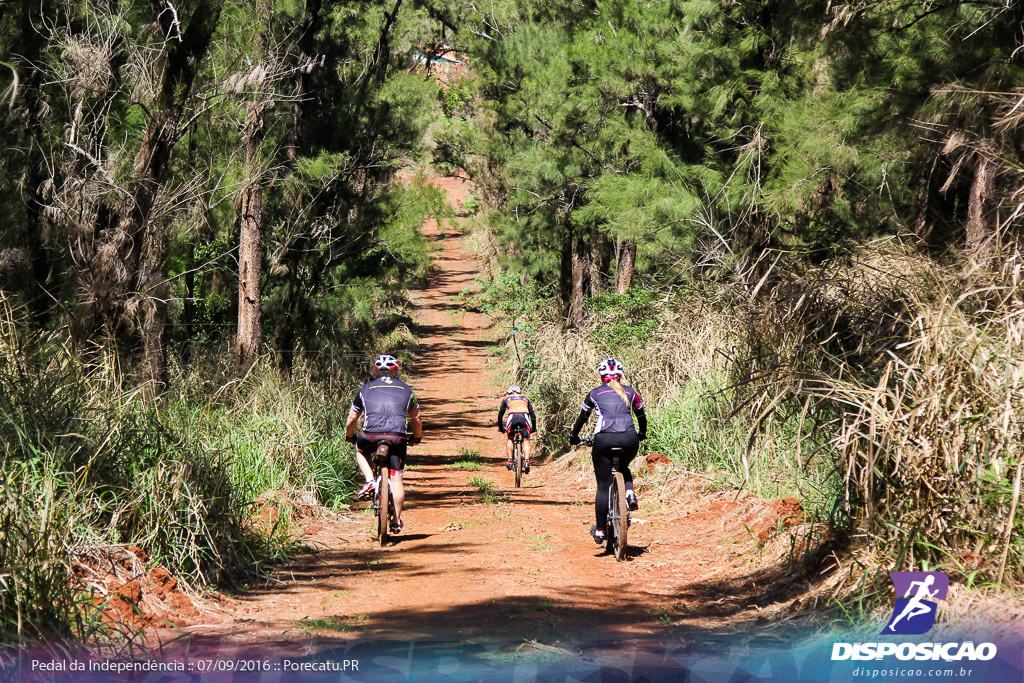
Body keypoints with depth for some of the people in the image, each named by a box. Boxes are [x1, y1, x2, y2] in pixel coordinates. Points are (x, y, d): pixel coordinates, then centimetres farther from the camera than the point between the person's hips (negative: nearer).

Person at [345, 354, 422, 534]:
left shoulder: (366, 389, 19)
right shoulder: (406, 389, 22)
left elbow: (351, 419, 22)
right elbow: (416, 419, 29)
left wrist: (349, 437, 41)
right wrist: (417, 437, 47)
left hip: (371, 434, 0)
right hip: (397, 436, 0)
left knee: (360, 451, 33)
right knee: (396, 479, 8)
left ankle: (369, 480, 10)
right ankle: (396, 521, 6)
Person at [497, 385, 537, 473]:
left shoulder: (506, 398, 31)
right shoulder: (525, 398, 34)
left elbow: (500, 414, 33)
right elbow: (532, 414, 35)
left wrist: (500, 428, 43)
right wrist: (534, 428, 43)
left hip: (512, 416, 0)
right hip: (524, 416, 0)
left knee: (510, 439, 22)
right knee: (526, 440, 10)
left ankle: (510, 461, 13)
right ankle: (526, 462, -8)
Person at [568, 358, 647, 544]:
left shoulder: (595, 394, 17)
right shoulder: (630, 392, 20)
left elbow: (582, 418, 28)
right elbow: (641, 416, 31)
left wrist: (574, 436, 44)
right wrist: (642, 434, 50)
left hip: (604, 439, -2)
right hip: (629, 439, 2)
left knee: (603, 486, 6)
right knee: (623, 468, 32)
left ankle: (599, 530, 7)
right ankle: (629, 492, 2)